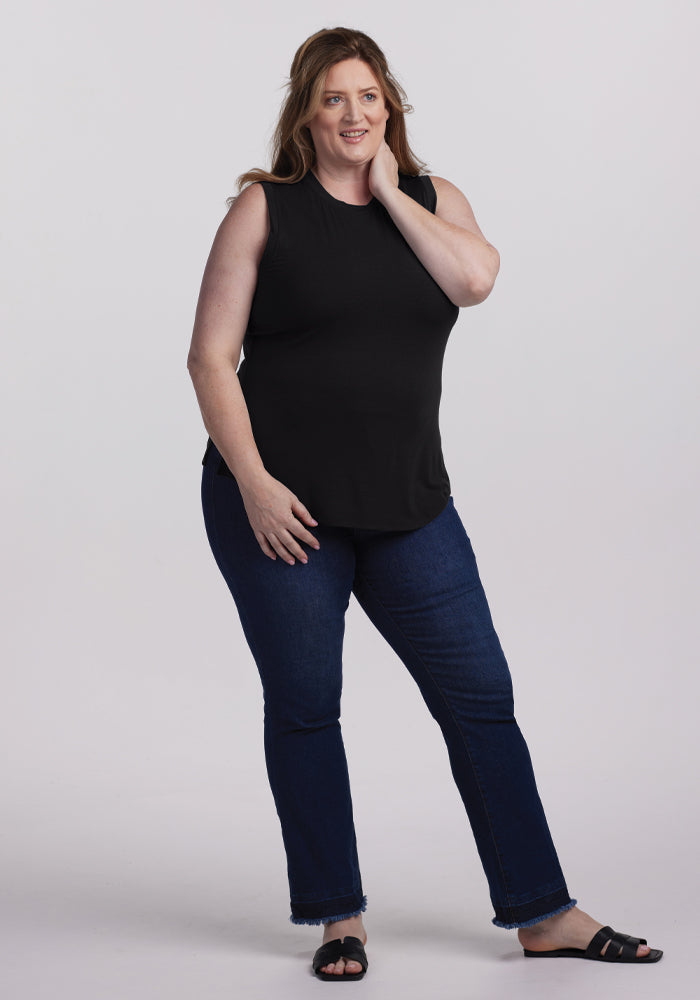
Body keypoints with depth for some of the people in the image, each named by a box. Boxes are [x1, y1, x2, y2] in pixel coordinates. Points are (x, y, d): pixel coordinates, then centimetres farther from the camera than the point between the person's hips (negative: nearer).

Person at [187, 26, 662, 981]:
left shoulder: (433, 199, 10)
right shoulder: (265, 207, 1)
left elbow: (473, 277, -12)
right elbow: (211, 355, -4)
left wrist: (388, 189, -4)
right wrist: (253, 483, -14)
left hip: (409, 506, 3)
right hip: (283, 506, -3)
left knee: (481, 696, 2)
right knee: (304, 707, 4)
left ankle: (543, 916, 12)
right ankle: (339, 919, 19)